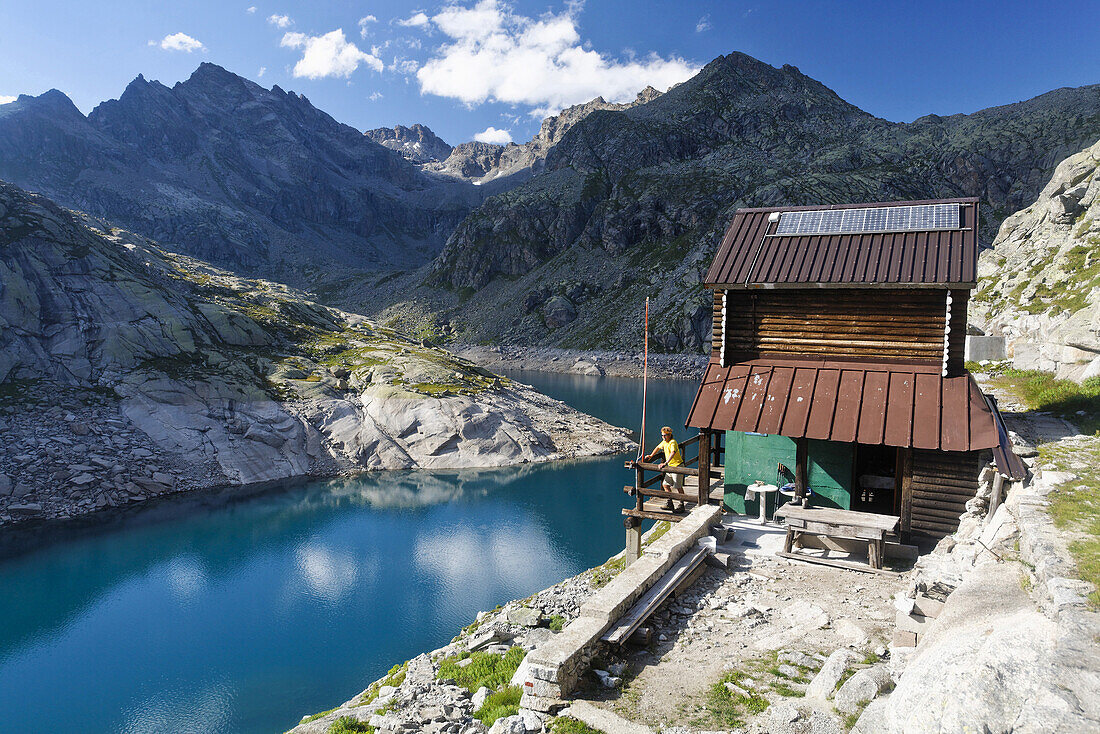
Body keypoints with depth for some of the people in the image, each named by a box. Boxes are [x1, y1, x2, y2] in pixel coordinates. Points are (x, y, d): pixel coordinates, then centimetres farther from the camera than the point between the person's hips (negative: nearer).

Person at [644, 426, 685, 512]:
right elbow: (658, 448, 30)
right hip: (670, 466, 9)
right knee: (666, 484, 9)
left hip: (677, 466, -9)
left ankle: (681, 505, 3)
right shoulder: (664, 442, 9)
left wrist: (665, 463, -45)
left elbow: (673, 452, -37)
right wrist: (651, 456, 23)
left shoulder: (673, 442, -19)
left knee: (678, 486, -7)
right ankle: (670, 504, 17)